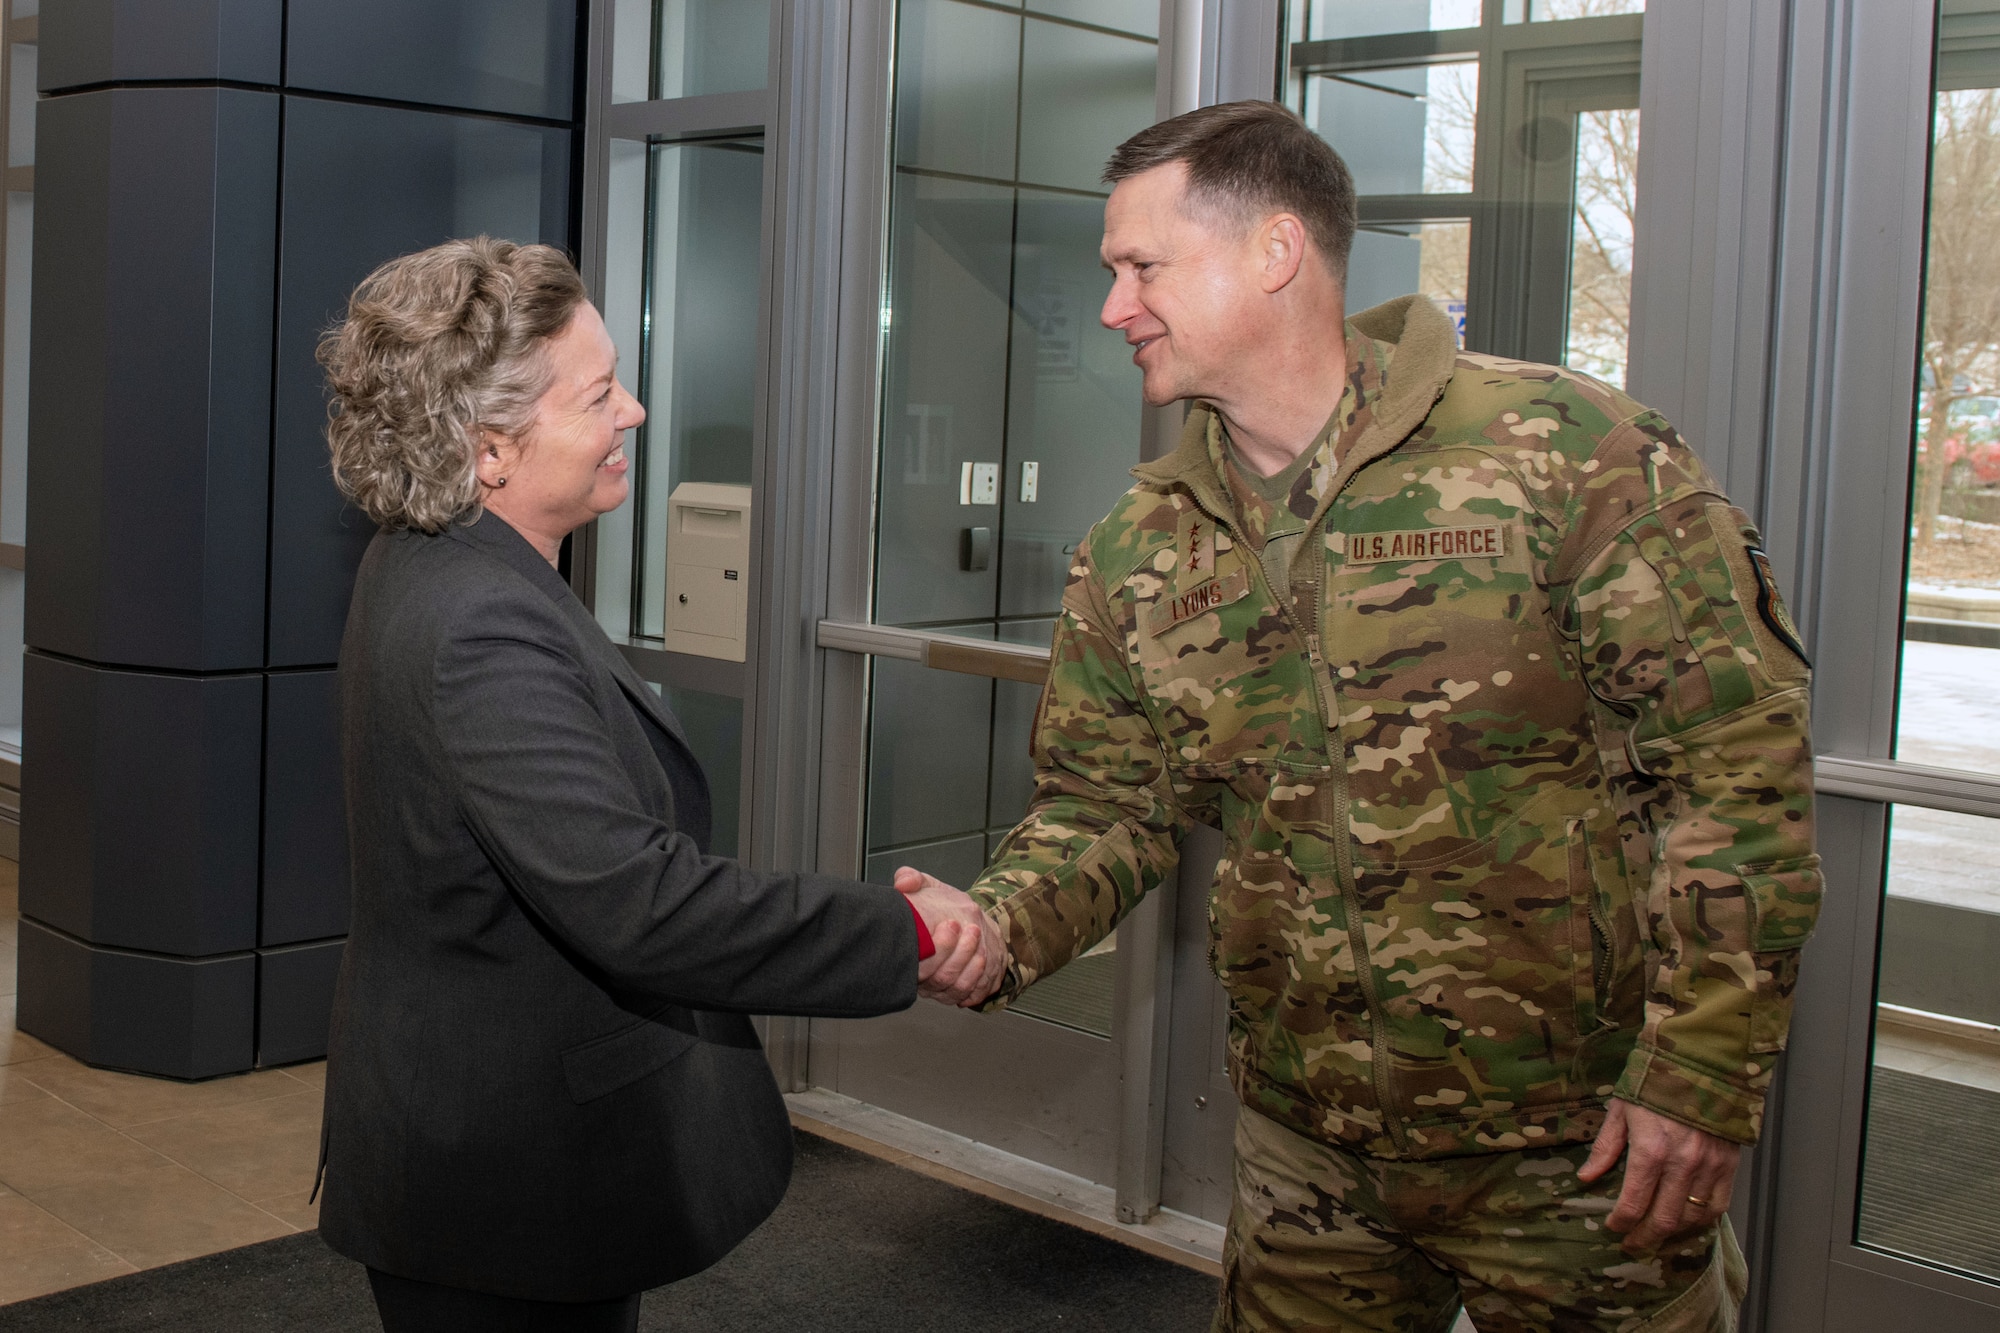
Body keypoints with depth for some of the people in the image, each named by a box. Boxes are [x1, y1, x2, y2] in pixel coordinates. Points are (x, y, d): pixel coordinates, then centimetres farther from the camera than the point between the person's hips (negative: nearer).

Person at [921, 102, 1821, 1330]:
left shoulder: (1566, 455, -14)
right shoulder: (1137, 550, 3)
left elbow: (1739, 757, -14)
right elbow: (1104, 805, 7)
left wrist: (1703, 1074, -16)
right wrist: (998, 931, -14)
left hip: (1579, 1144, -4)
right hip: (1307, 1146, 5)